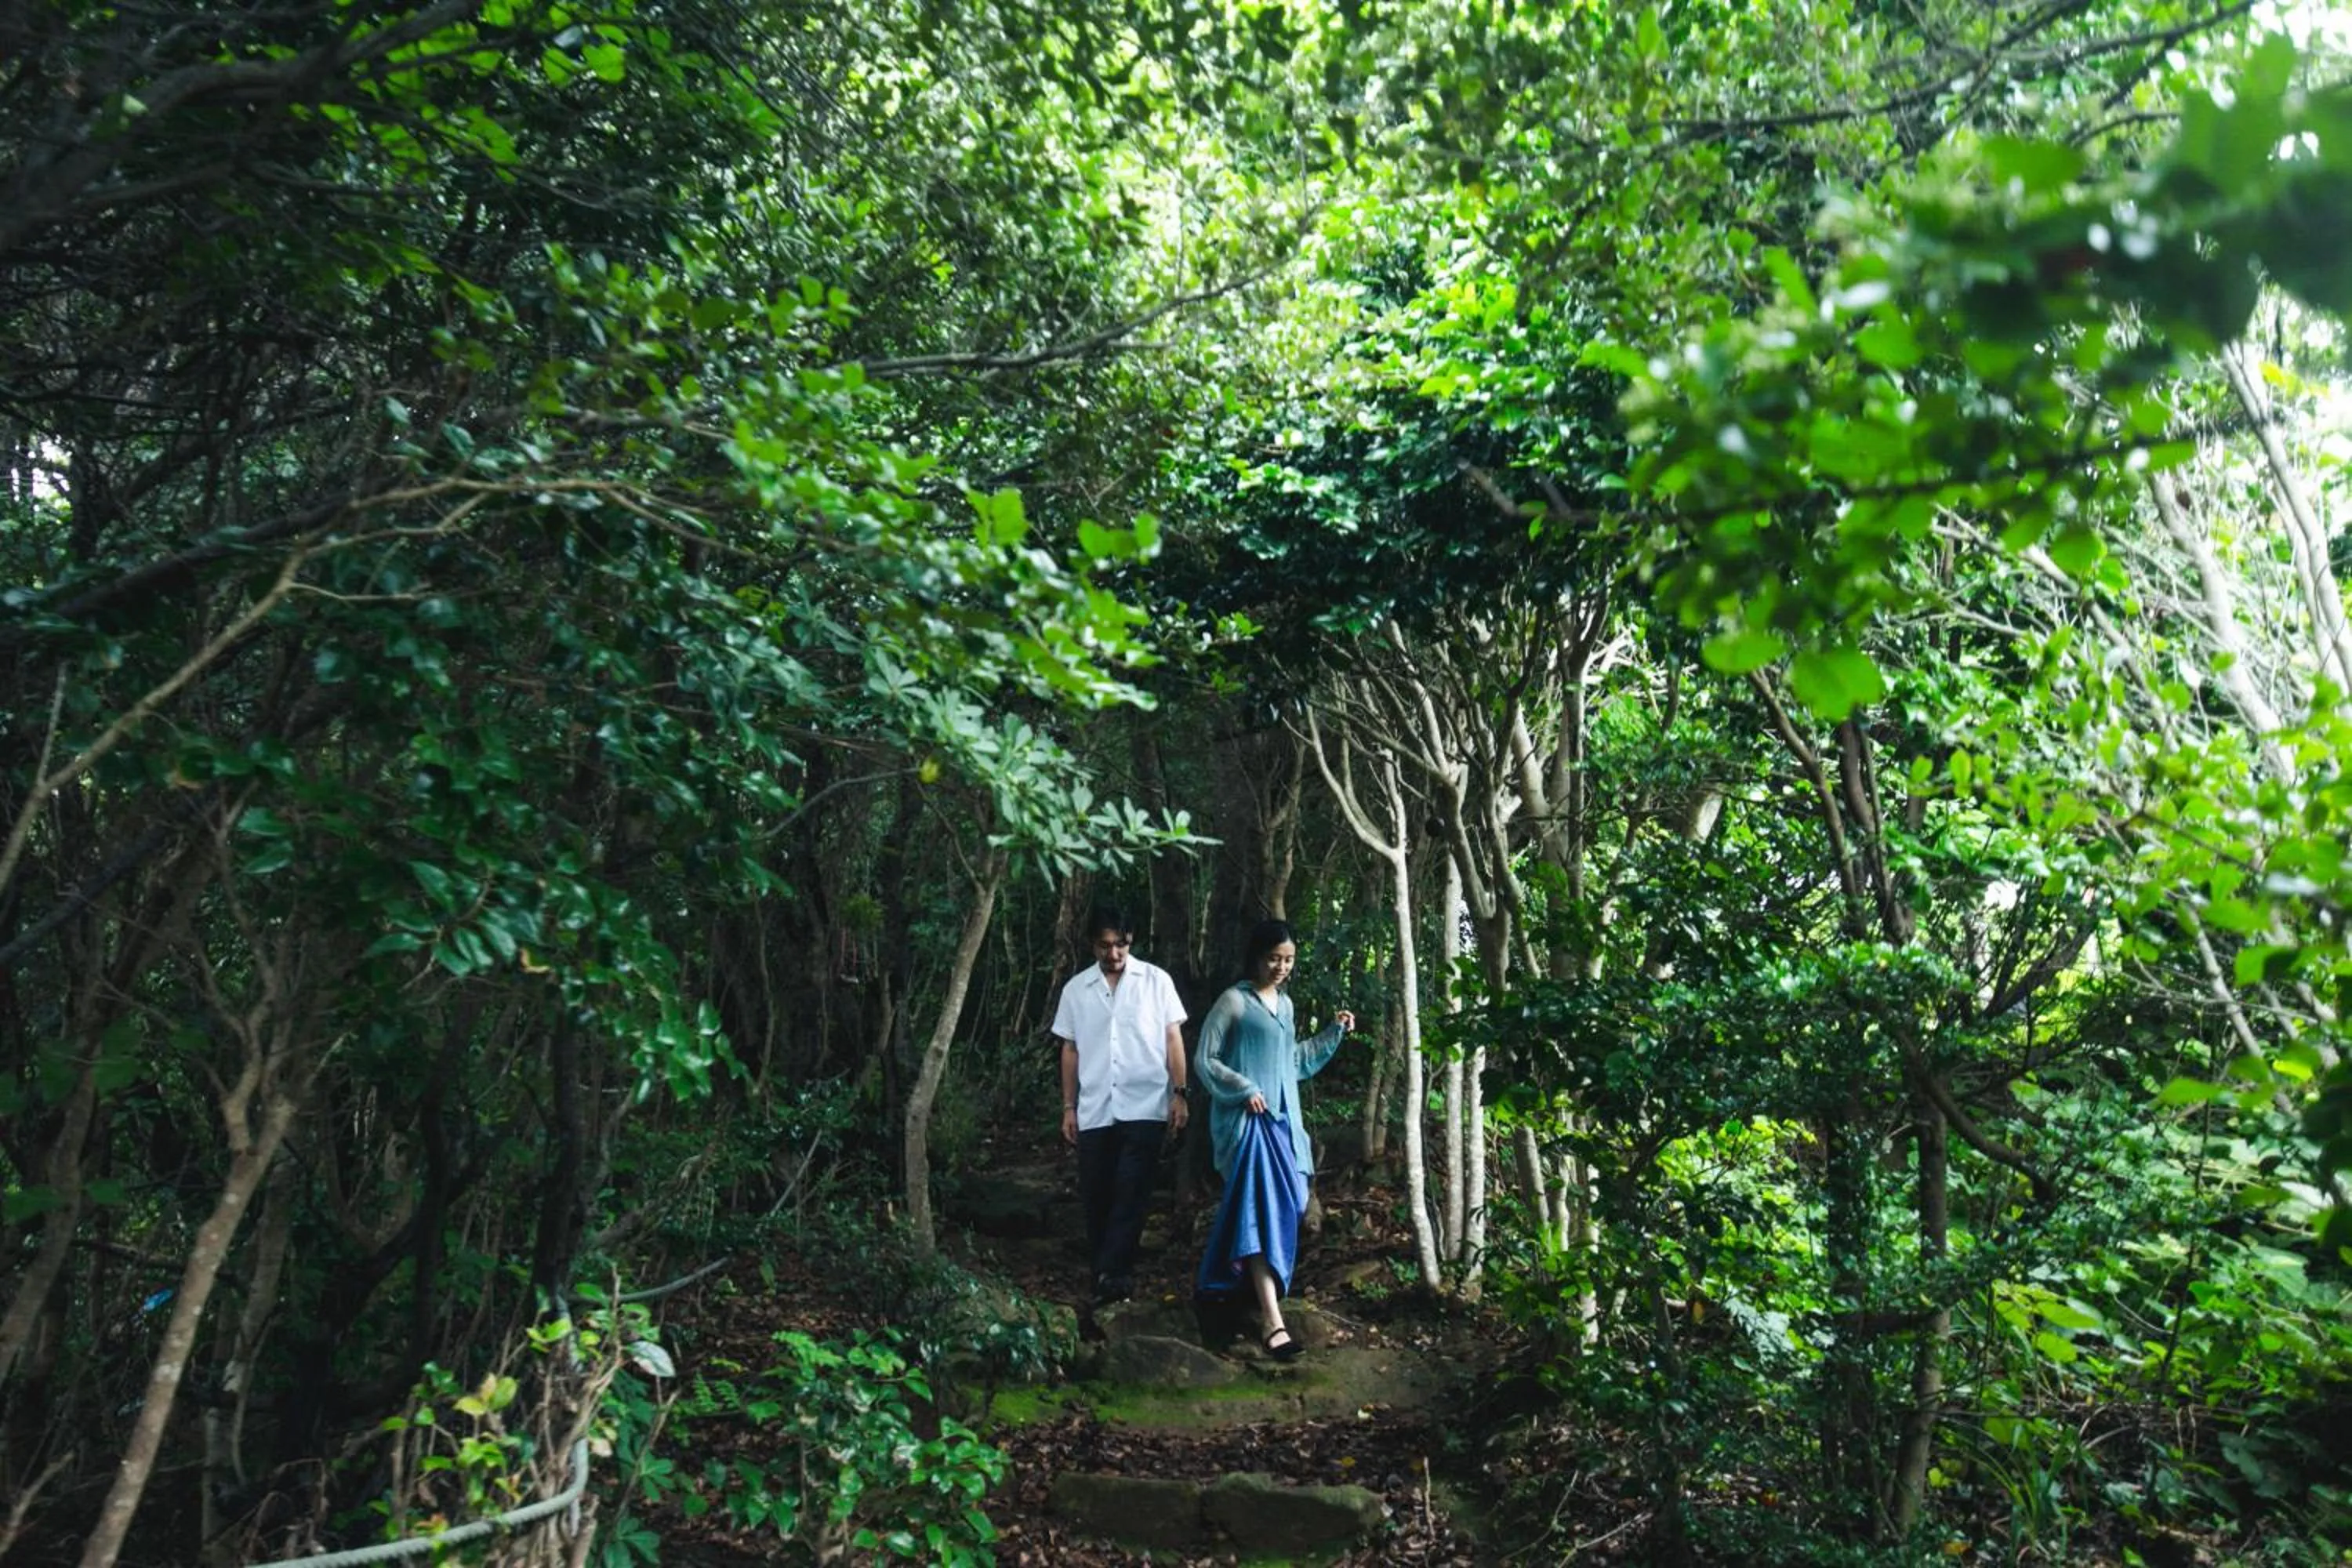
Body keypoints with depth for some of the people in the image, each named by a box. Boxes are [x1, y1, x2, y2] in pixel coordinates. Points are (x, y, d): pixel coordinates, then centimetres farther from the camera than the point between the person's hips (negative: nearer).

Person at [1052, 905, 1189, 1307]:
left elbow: (1173, 1038, 4)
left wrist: (1179, 1094, -3)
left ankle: (1113, 1274, -10)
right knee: (1095, 1196, 5)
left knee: (1130, 1193, -10)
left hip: (1144, 1107, -3)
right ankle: (1105, 1275, 16)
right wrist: (1069, 1108, 10)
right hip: (1094, 1112, 3)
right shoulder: (1076, 989, 8)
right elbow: (1070, 1050, 12)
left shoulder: (1156, 980, 3)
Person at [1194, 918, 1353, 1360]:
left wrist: (1334, 1032, 15)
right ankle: (1272, 1319, -21)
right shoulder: (1234, 1001, -8)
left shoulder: (1285, 1005, 14)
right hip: (1246, 1120, -8)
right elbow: (1206, 1059, -8)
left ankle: (1221, 1281, 34)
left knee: (1279, 1207, 13)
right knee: (1262, 1210, -16)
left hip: (1282, 1119, 8)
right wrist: (1244, 1090, -18)